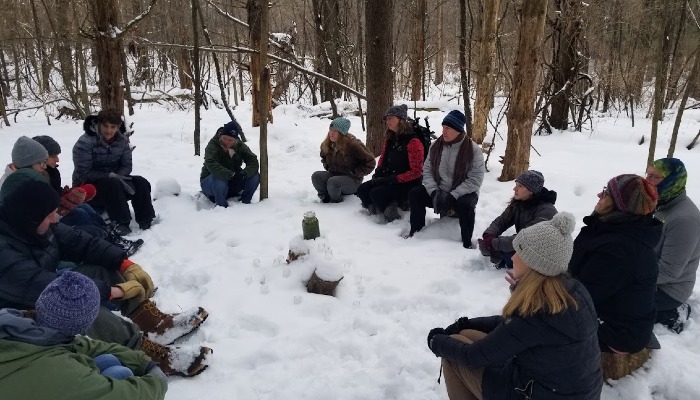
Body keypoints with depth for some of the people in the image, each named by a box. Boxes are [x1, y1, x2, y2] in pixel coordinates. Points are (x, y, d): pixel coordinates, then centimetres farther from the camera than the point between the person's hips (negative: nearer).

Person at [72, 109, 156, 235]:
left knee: (141, 183, -17)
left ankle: (146, 223, -21)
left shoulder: (122, 140, -2)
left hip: (113, 179, 6)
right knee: (113, 185, -36)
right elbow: (83, 174, -21)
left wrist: (118, 177, -20)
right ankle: (121, 224, -38)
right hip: (88, 188, -6)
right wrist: (109, 176, -29)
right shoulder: (85, 142, -19)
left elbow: (127, 166, 2)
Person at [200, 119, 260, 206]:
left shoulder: (240, 146, -6)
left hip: (232, 183, 4)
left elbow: (253, 162, -17)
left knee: (255, 176, -17)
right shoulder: (213, 145, -19)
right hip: (210, 182, -4)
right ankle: (221, 205, -23)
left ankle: (245, 202, -5)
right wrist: (230, 175, -49)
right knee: (219, 176, -39)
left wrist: (244, 173, -39)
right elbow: (211, 164, -37)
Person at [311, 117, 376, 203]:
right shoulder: (327, 144, 3)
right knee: (316, 176, -21)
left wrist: (355, 173, -13)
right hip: (333, 174, 6)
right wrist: (327, 166, 9)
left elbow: (370, 162, -11)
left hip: (352, 180, -6)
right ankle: (325, 198, -1)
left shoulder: (353, 145, -16)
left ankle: (336, 201, -5)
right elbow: (324, 157, 30)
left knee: (333, 182, -35)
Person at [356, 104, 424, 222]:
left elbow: (416, 172, -16)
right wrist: (377, 175, 0)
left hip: (407, 184, -8)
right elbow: (382, 161, 21)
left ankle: (393, 217, -8)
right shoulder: (389, 139, 11)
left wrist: (393, 179, -19)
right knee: (362, 190, -11)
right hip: (387, 180, 8)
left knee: (376, 193, -27)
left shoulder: (413, 141, -14)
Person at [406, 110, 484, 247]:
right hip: (439, 191, 5)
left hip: (462, 193, -4)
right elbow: (427, 170, 0)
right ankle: (416, 231, 1)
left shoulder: (473, 150, -15)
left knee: (465, 204, -36)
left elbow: (475, 180, -19)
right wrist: (434, 192, -18)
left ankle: (467, 243, -18)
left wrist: (452, 196, -26)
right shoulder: (436, 146, -1)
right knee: (414, 194, -16)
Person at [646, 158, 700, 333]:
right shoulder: (661, 203, 0)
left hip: (669, 289, -9)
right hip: (651, 275, 9)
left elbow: (668, 271, -27)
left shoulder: (684, 220, -29)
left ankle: (672, 315, 2)